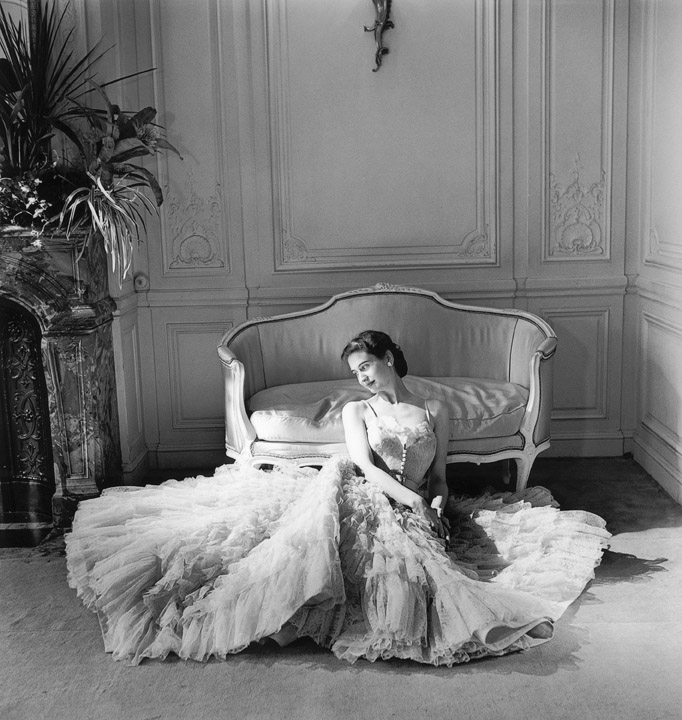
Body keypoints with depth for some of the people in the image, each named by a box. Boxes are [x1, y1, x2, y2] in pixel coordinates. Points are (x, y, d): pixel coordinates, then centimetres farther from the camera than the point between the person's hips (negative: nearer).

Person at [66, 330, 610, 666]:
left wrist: (438, 506, -5)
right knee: (335, 476, -33)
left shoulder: (436, 411, 17)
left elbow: (439, 477, 16)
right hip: (365, 500, 0)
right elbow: (365, 466, -1)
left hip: (414, 511, 0)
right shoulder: (356, 411, 16)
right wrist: (409, 497, -15)